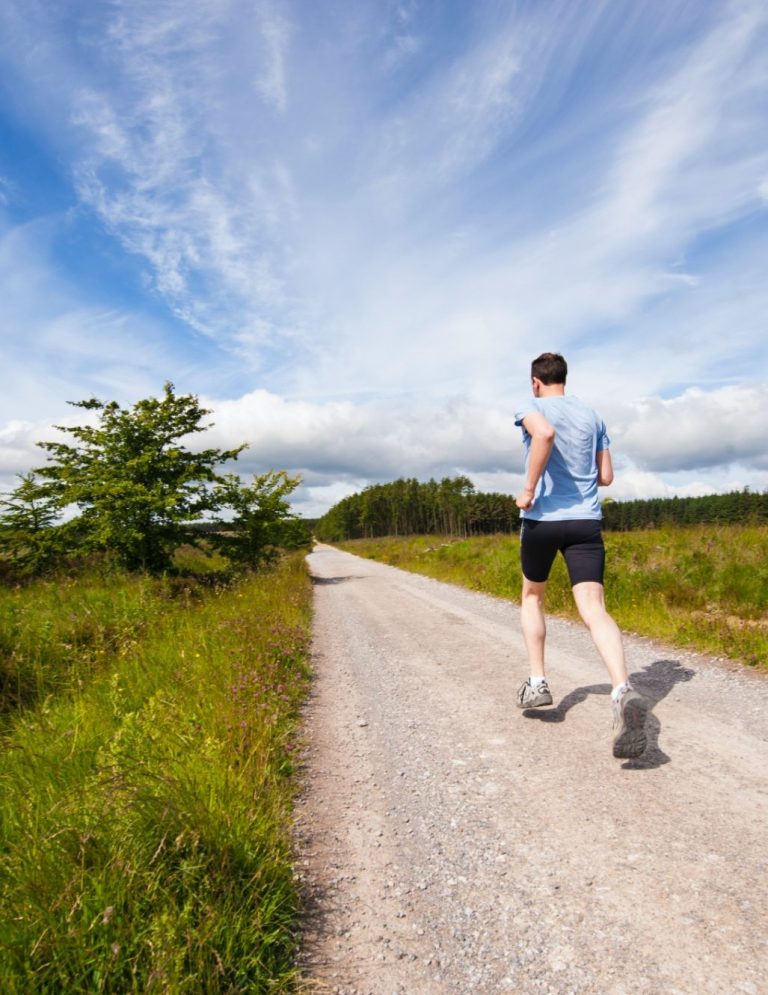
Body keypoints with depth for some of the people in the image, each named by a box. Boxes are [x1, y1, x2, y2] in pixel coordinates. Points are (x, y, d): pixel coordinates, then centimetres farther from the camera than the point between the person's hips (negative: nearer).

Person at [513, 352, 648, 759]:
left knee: (532, 596, 20)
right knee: (594, 609, -8)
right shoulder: (592, 416, 15)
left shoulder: (532, 408, 0)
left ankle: (537, 682, 18)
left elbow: (544, 434, -25)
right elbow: (606, 477, 15)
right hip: (586, 520, 3)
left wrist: (529, 489, -18)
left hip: (541, 518, -3)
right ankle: (623, 691, -31)